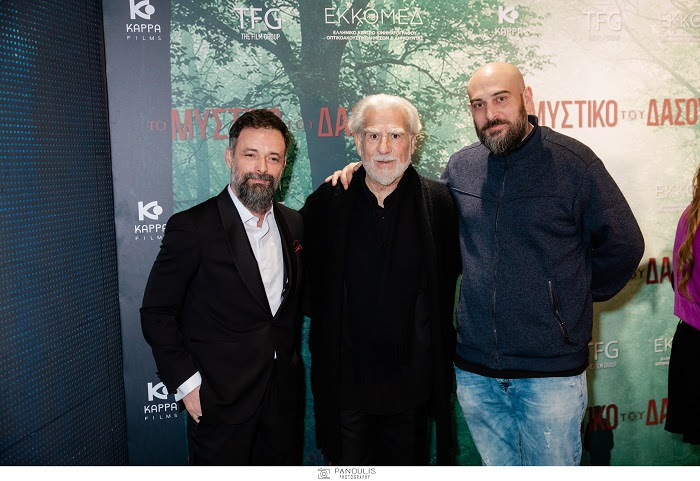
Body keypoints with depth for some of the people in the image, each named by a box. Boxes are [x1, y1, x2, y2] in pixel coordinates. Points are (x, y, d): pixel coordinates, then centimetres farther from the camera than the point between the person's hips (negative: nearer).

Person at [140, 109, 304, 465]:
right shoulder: (193, 226, -13)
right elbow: (156, 313, -10)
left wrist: (291, 362, 4)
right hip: (220, 402, -5)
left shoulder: (294, 224, 4)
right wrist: (186, 383, -12)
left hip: (284, 396, 5)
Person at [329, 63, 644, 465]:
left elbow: (622, 245, 2)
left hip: (550, 372, -3)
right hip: (475, 371, 4)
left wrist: (572, 296, 5)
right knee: (496, 467, 19)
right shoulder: (460, 167, 4)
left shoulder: (573, 161, -6)